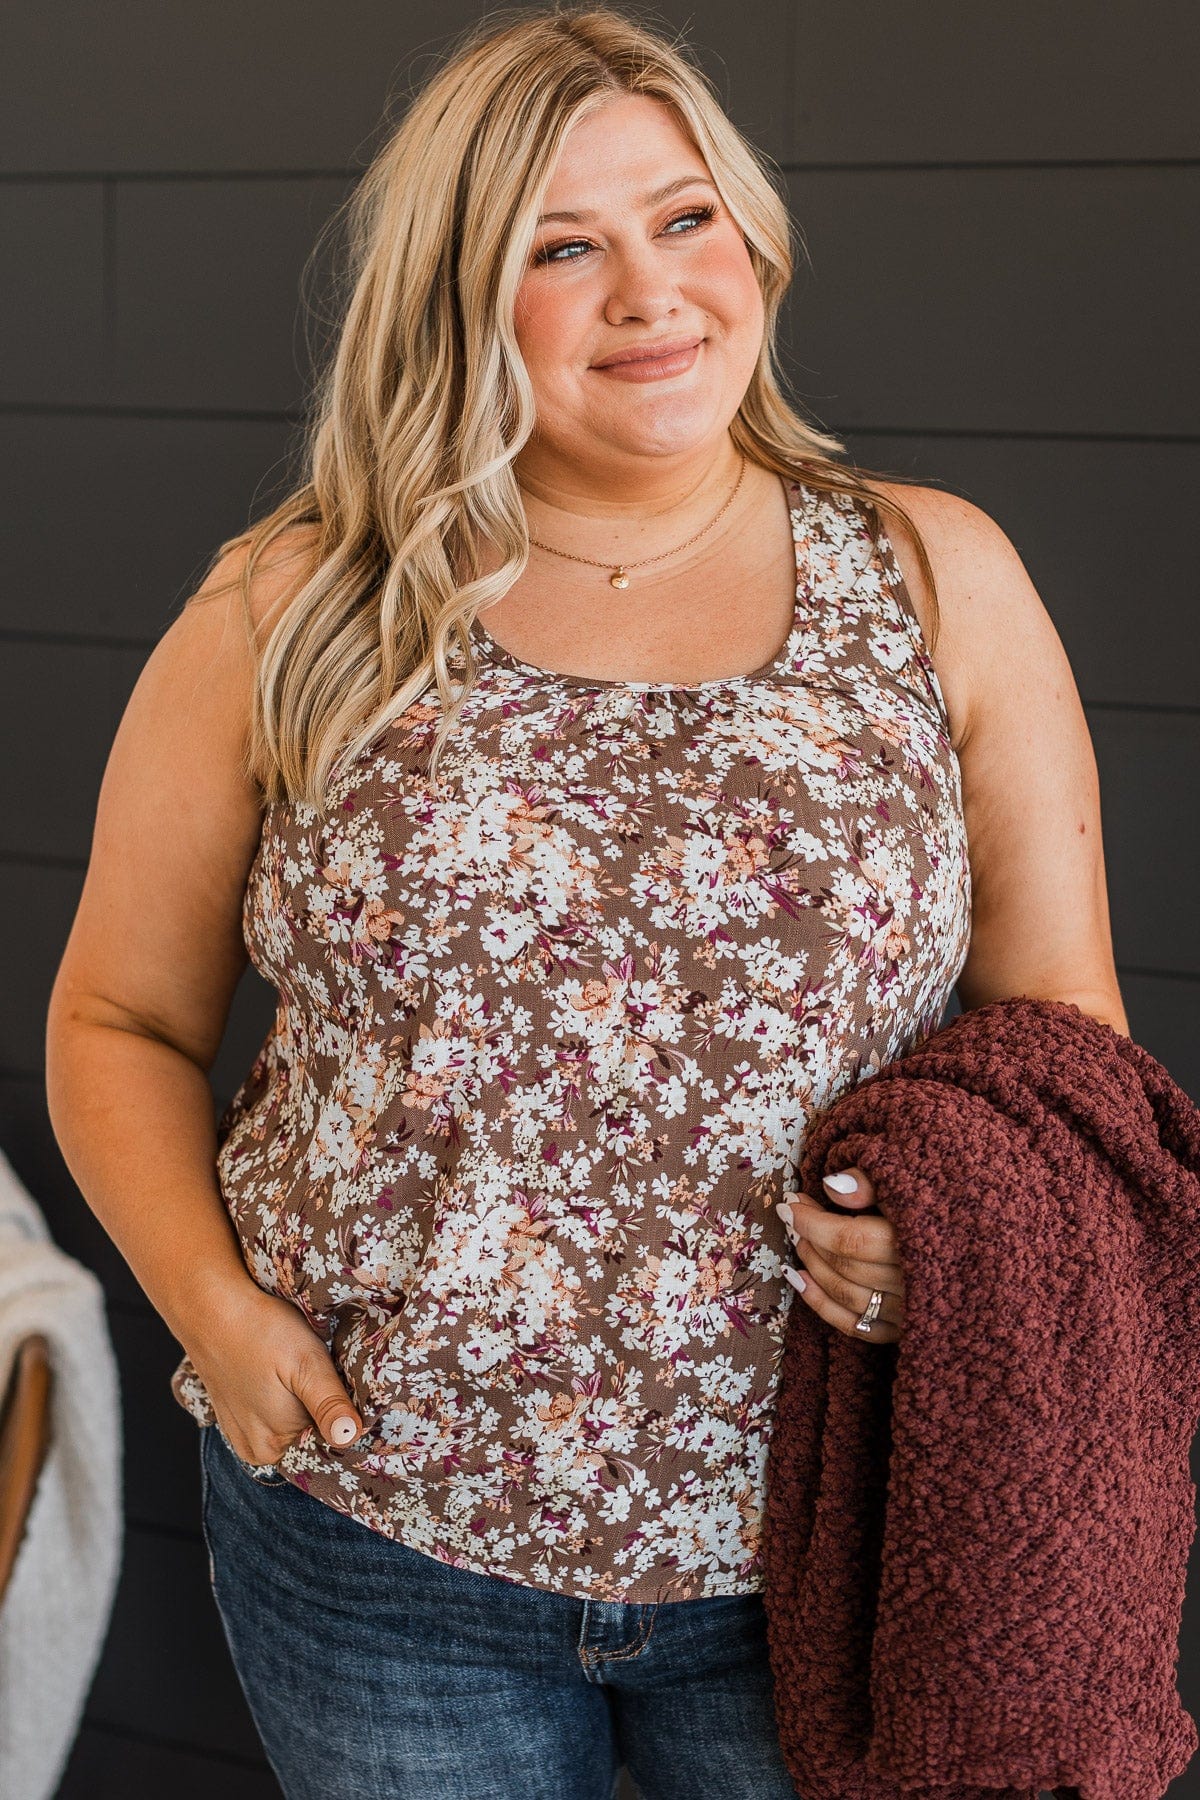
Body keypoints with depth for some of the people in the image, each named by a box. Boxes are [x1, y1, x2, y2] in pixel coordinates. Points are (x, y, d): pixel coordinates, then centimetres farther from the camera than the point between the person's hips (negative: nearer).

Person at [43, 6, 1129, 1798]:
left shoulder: (938, 579, 0)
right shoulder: (288, 624, -2)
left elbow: (1065, 1033, 3)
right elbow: (121, 1020, 6)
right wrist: (211, 1303, -9)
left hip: (818, 1548, 1)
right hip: (378, 1545, 0)